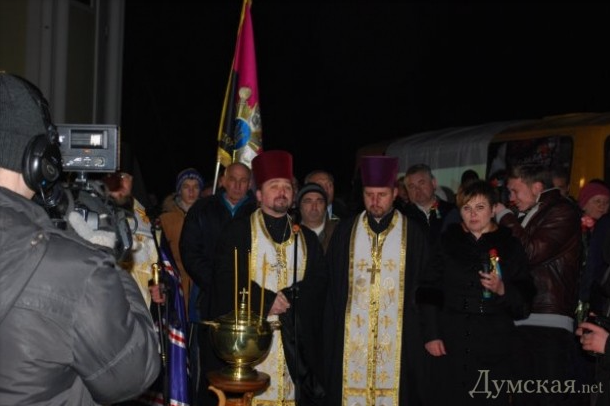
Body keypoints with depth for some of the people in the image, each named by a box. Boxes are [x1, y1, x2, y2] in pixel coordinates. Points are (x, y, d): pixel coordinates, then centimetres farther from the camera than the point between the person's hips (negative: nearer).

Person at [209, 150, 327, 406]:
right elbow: (227, 278, -6)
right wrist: (266, 301, -13)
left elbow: (318, 282, 6)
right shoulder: (238, 231, 4)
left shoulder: (307, 239, 15)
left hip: (294, 340, 3)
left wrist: (289, 299, -10)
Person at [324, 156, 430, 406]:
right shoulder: (345, 231, 5)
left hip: (398, 335, -1)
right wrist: (331, 330, 1)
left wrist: (426, 333, -1)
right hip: (352, 335, 1)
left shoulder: (413, 233, 2)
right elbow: (332, 285, 7)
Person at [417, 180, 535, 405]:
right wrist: (430, 334, -3)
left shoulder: (510, 246, 7)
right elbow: (428, 291, 6)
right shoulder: (447, 242, 9)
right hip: (449, 346, 1)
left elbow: (524, 302, 5)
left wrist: (502, 290, -15)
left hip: (493, 348, 0)